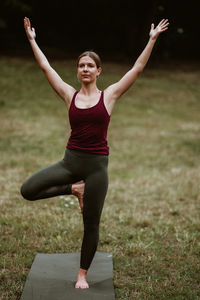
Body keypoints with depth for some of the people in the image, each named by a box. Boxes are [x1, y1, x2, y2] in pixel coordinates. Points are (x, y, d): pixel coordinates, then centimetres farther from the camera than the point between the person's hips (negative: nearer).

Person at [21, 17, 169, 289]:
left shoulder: (109, 95, 0)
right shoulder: (70, 95, 6)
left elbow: (137, 69, 0)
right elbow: (46, 67, 11)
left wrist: (152, 40, -1)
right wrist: (32, 40, 14)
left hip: (96, 165, -2)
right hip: (70, 161, 2)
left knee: (91, 225, 5)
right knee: (28, 190, -15)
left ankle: (82, 275, 22)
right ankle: (73, 189, 8)